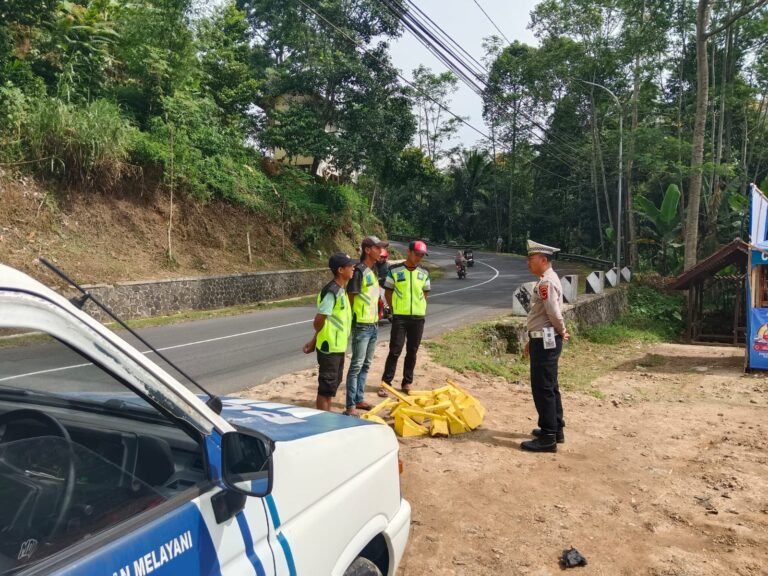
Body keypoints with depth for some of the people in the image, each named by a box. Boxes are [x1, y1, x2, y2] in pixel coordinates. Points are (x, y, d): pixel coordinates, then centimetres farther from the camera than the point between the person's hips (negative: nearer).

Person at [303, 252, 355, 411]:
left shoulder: (341, 290, 10)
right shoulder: (332, 292, -21)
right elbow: (319, 320, -21)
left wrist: (314, 341, 12)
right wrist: (316, 340, -1)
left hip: (338, 346, 9)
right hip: (329, 346, -9)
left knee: (334, 382, 19)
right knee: (327, 385, -1)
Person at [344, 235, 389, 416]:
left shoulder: (374, 270, 12)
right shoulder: (359, 270, -15)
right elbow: (350, 298, -15)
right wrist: (352, 320, -14)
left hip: (374, 325, 8)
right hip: (362, 326, -8)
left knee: (366, 364, 15)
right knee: (356, 365, -4)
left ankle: (359, 399, 25)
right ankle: (350, 406, 2)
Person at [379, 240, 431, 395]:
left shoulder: (424, 273, 6)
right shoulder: (394, 270, -4)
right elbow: (388, 291, 2)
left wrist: (420, 307, 6)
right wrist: (394, 309, -1)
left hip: (418, 317, 3)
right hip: (400, 317, -3)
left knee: (412, 351, 9)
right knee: (395, 351, -3)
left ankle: (407, 383, 20)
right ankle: (386, 382, 6)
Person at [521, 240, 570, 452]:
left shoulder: (547, 282, -19)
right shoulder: (545, 280, 14)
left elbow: (554, 313, -23)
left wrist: (562, 332, -5)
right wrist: (532, 340, 18)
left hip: (545, 341, -10)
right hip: (544, 340, 10)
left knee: (542, 389, -5)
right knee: (549, 387, 17)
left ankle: (548, 438, 2)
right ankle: (555, 429, 28)